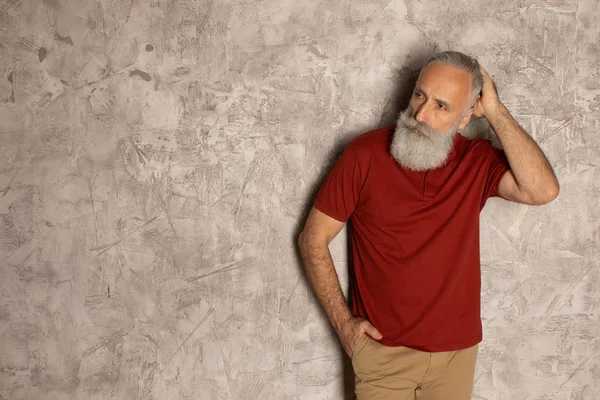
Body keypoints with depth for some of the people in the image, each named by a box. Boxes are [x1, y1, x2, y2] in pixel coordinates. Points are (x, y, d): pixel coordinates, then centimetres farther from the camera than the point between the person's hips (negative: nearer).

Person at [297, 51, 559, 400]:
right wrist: (343, 321, -10)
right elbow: (313, 240, -5)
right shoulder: (365, 154, -12)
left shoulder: (479, 161, -5)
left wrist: (494, 110, -19)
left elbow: (543, 190, -23)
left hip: (457, 350, 3)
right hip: (383, 350, -2)